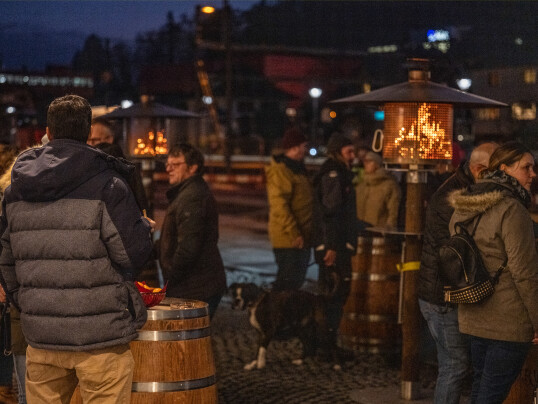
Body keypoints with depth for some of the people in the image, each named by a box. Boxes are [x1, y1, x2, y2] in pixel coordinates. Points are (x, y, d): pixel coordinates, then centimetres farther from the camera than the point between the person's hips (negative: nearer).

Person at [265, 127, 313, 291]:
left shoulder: (297, 168, 18)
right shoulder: (280, 170, -15)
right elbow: (279, 205, -22)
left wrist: (304, 233, 18)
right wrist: (294, 234, -24)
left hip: (301, 237, 10)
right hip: (289, 240, -10)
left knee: (296, 281, 15)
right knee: (287, 283, -9)